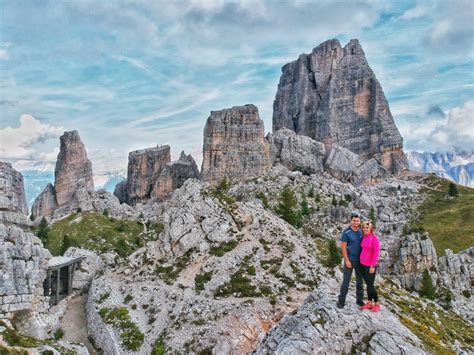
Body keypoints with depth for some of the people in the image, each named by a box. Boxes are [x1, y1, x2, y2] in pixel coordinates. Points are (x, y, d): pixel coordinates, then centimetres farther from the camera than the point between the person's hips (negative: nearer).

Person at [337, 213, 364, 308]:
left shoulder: (361, 232, 1)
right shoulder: (346, 232, -12)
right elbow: (343, 247, -11)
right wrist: (347, 260, -14)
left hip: (360, 260, 4)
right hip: (350, 260, -4)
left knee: (360, 281, 13)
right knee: (346, 281, 1)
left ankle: (360, 299, 27)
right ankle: (341, 301, 11)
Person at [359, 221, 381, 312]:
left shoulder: (374, 238, -15)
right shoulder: (364, 237, 5)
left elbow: (376, 252, -16)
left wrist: (373, 266, -17)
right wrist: (361, 262, 10)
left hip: (370, 265, -7)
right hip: (363, 264, 7)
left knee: (370, 285, 0)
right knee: (368, 284, 14)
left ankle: (377, 304, 16)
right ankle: (369, 303, 23)